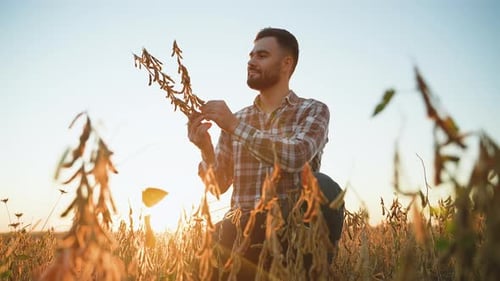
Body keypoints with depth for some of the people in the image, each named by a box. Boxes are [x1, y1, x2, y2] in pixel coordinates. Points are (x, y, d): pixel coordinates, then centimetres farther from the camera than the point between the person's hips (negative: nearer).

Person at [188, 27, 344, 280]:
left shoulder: (314, 111, 4)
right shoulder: (234, 120, 14)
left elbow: (296, 156, -18)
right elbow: (219, 186, 9)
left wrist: (235, 126, -18)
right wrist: (206, 148, -11)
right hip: (246, 230, 1)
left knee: (323, 187, -31)